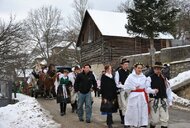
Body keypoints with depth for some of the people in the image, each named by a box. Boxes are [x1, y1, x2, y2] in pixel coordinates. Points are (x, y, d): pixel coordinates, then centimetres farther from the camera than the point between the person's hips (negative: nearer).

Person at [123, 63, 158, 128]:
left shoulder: (144, 77, 5)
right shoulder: (131, 76, -5)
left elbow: (147, 88, 6)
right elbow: (126, 87, -6)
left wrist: (153, 91, -8)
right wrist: (134, 88, -12)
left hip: (142, 96, 3)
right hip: (133, 96, -3)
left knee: (143, 110, 5)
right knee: (132, 111, 3)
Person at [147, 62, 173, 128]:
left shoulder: (164, 79, 9)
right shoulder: (150, 78, -4)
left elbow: (168, 90, 11)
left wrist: (170, 101, 11)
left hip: (163, 101, 4)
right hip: (154, 101, -4)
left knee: (165, 119, 5)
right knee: (155, 119, 1)